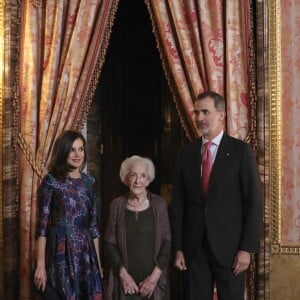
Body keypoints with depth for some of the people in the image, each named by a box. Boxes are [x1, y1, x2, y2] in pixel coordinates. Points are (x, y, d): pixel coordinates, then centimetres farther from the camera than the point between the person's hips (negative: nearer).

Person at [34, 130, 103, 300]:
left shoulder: (89, 182, 9)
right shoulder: (51, 181, -5)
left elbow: (93, 225, 12)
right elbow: (43, 225, -8)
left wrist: (98, 262, 10)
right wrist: (40, 265, -13)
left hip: (86, 252, 4)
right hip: (60, 252, -4)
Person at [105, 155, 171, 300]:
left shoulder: (159, 204, -1)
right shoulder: (117, 205, 1)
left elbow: (167, 242, -2)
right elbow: (110, 243, 1)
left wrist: (155, 275, -10)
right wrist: (123, 273, -9)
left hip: (153, 279, 0)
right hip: (125, 279, 0)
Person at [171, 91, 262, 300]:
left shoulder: (241, 151, -3)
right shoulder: (186, 153, 7)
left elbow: (254, 203, -6)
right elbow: (178, 204, 7)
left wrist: (247, 248, -11)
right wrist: (178, 248, 2)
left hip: (229, 245, -3)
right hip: (194, 247, 3)